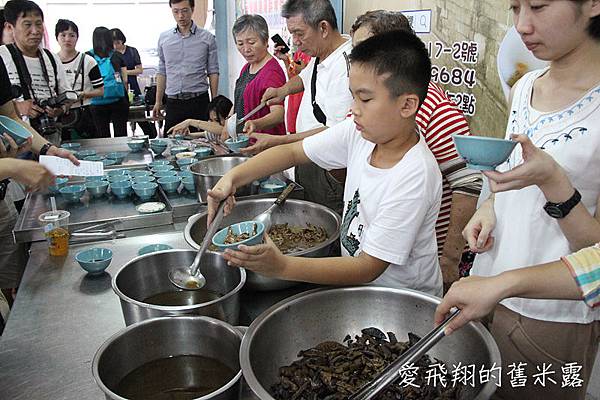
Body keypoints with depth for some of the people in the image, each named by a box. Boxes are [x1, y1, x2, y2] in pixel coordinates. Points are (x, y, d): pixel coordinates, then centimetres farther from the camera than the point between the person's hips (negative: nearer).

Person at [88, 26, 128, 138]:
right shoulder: (117, 56, 1)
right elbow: (125, 81, 4)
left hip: (97, 103, 0)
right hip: (118, 101, 0)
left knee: (103, 136, 7)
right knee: (121, 134, 5)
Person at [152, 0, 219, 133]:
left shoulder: (207, 38, 1)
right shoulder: (164, 38, 9)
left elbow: (213, 72, 2)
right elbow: (162, 72, 14)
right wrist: (158, 101, 10)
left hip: (199, 102, -2)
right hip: (173, 102, 2)